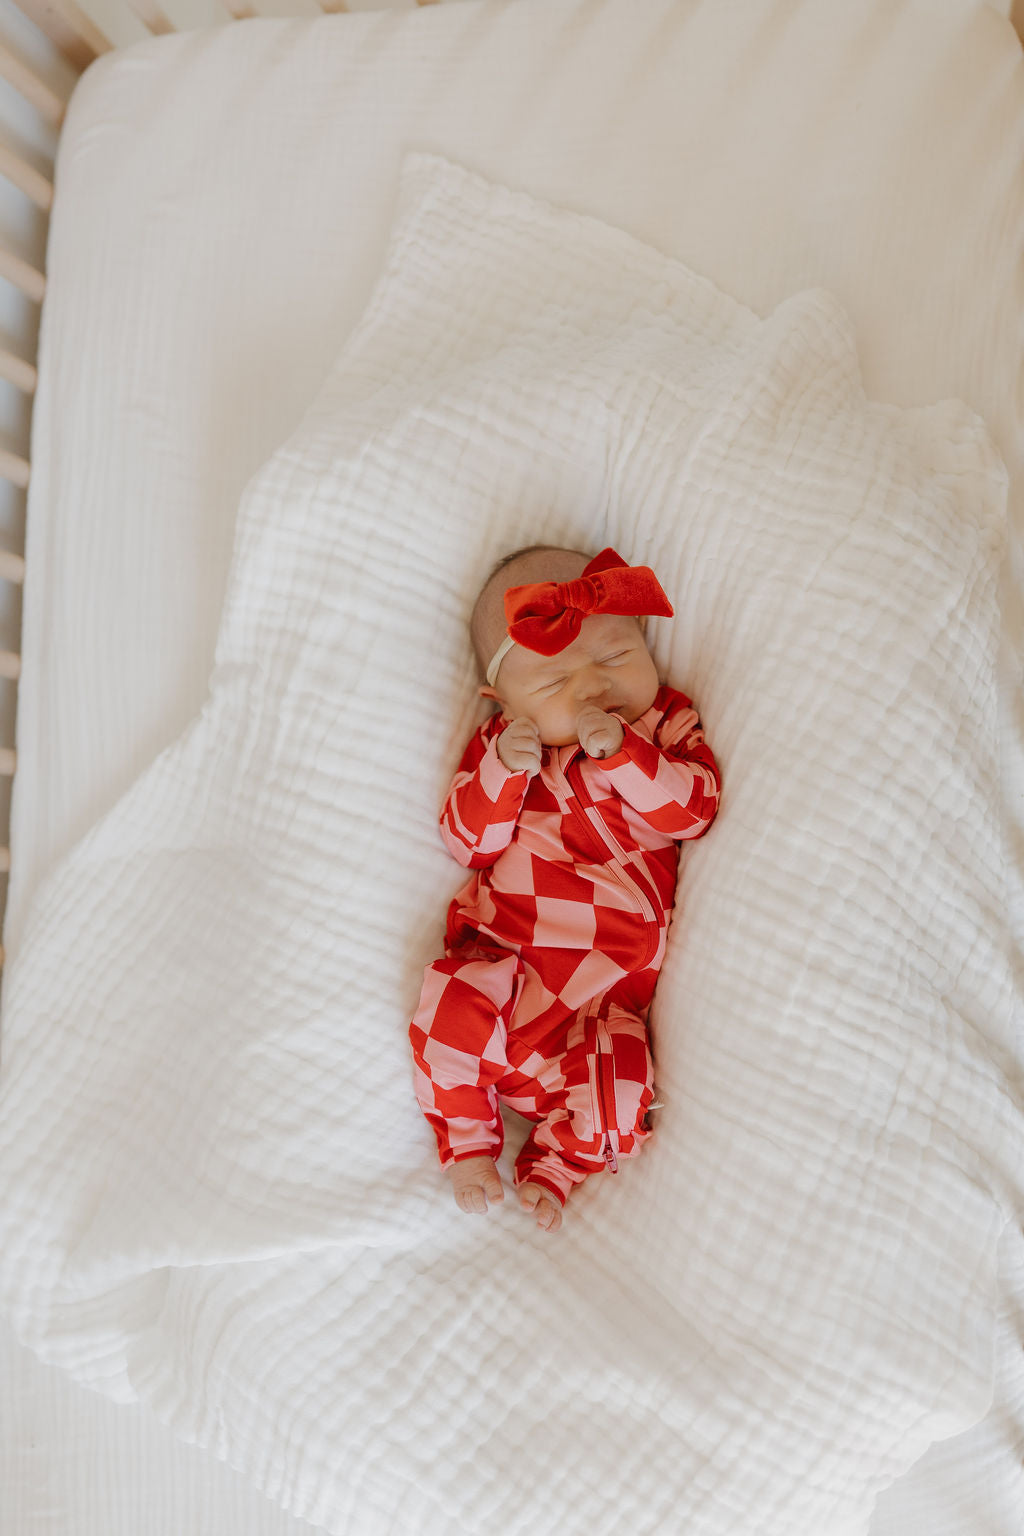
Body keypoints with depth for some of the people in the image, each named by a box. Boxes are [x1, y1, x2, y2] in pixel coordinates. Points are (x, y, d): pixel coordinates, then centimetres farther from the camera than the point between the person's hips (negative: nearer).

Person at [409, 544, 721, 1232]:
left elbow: (692, 809, -12)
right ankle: (468, 1141, 2)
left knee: (619, 1073, -21)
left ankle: (555, 1165, 11)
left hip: (611, 974, 0)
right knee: (453, 1010, -25)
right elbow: (467, 841, 0)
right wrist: (501, 770, -18)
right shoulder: (503, 743, 7)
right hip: (504, 950, 1)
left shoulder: (664, 726, 4)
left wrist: (619, 751, -26)